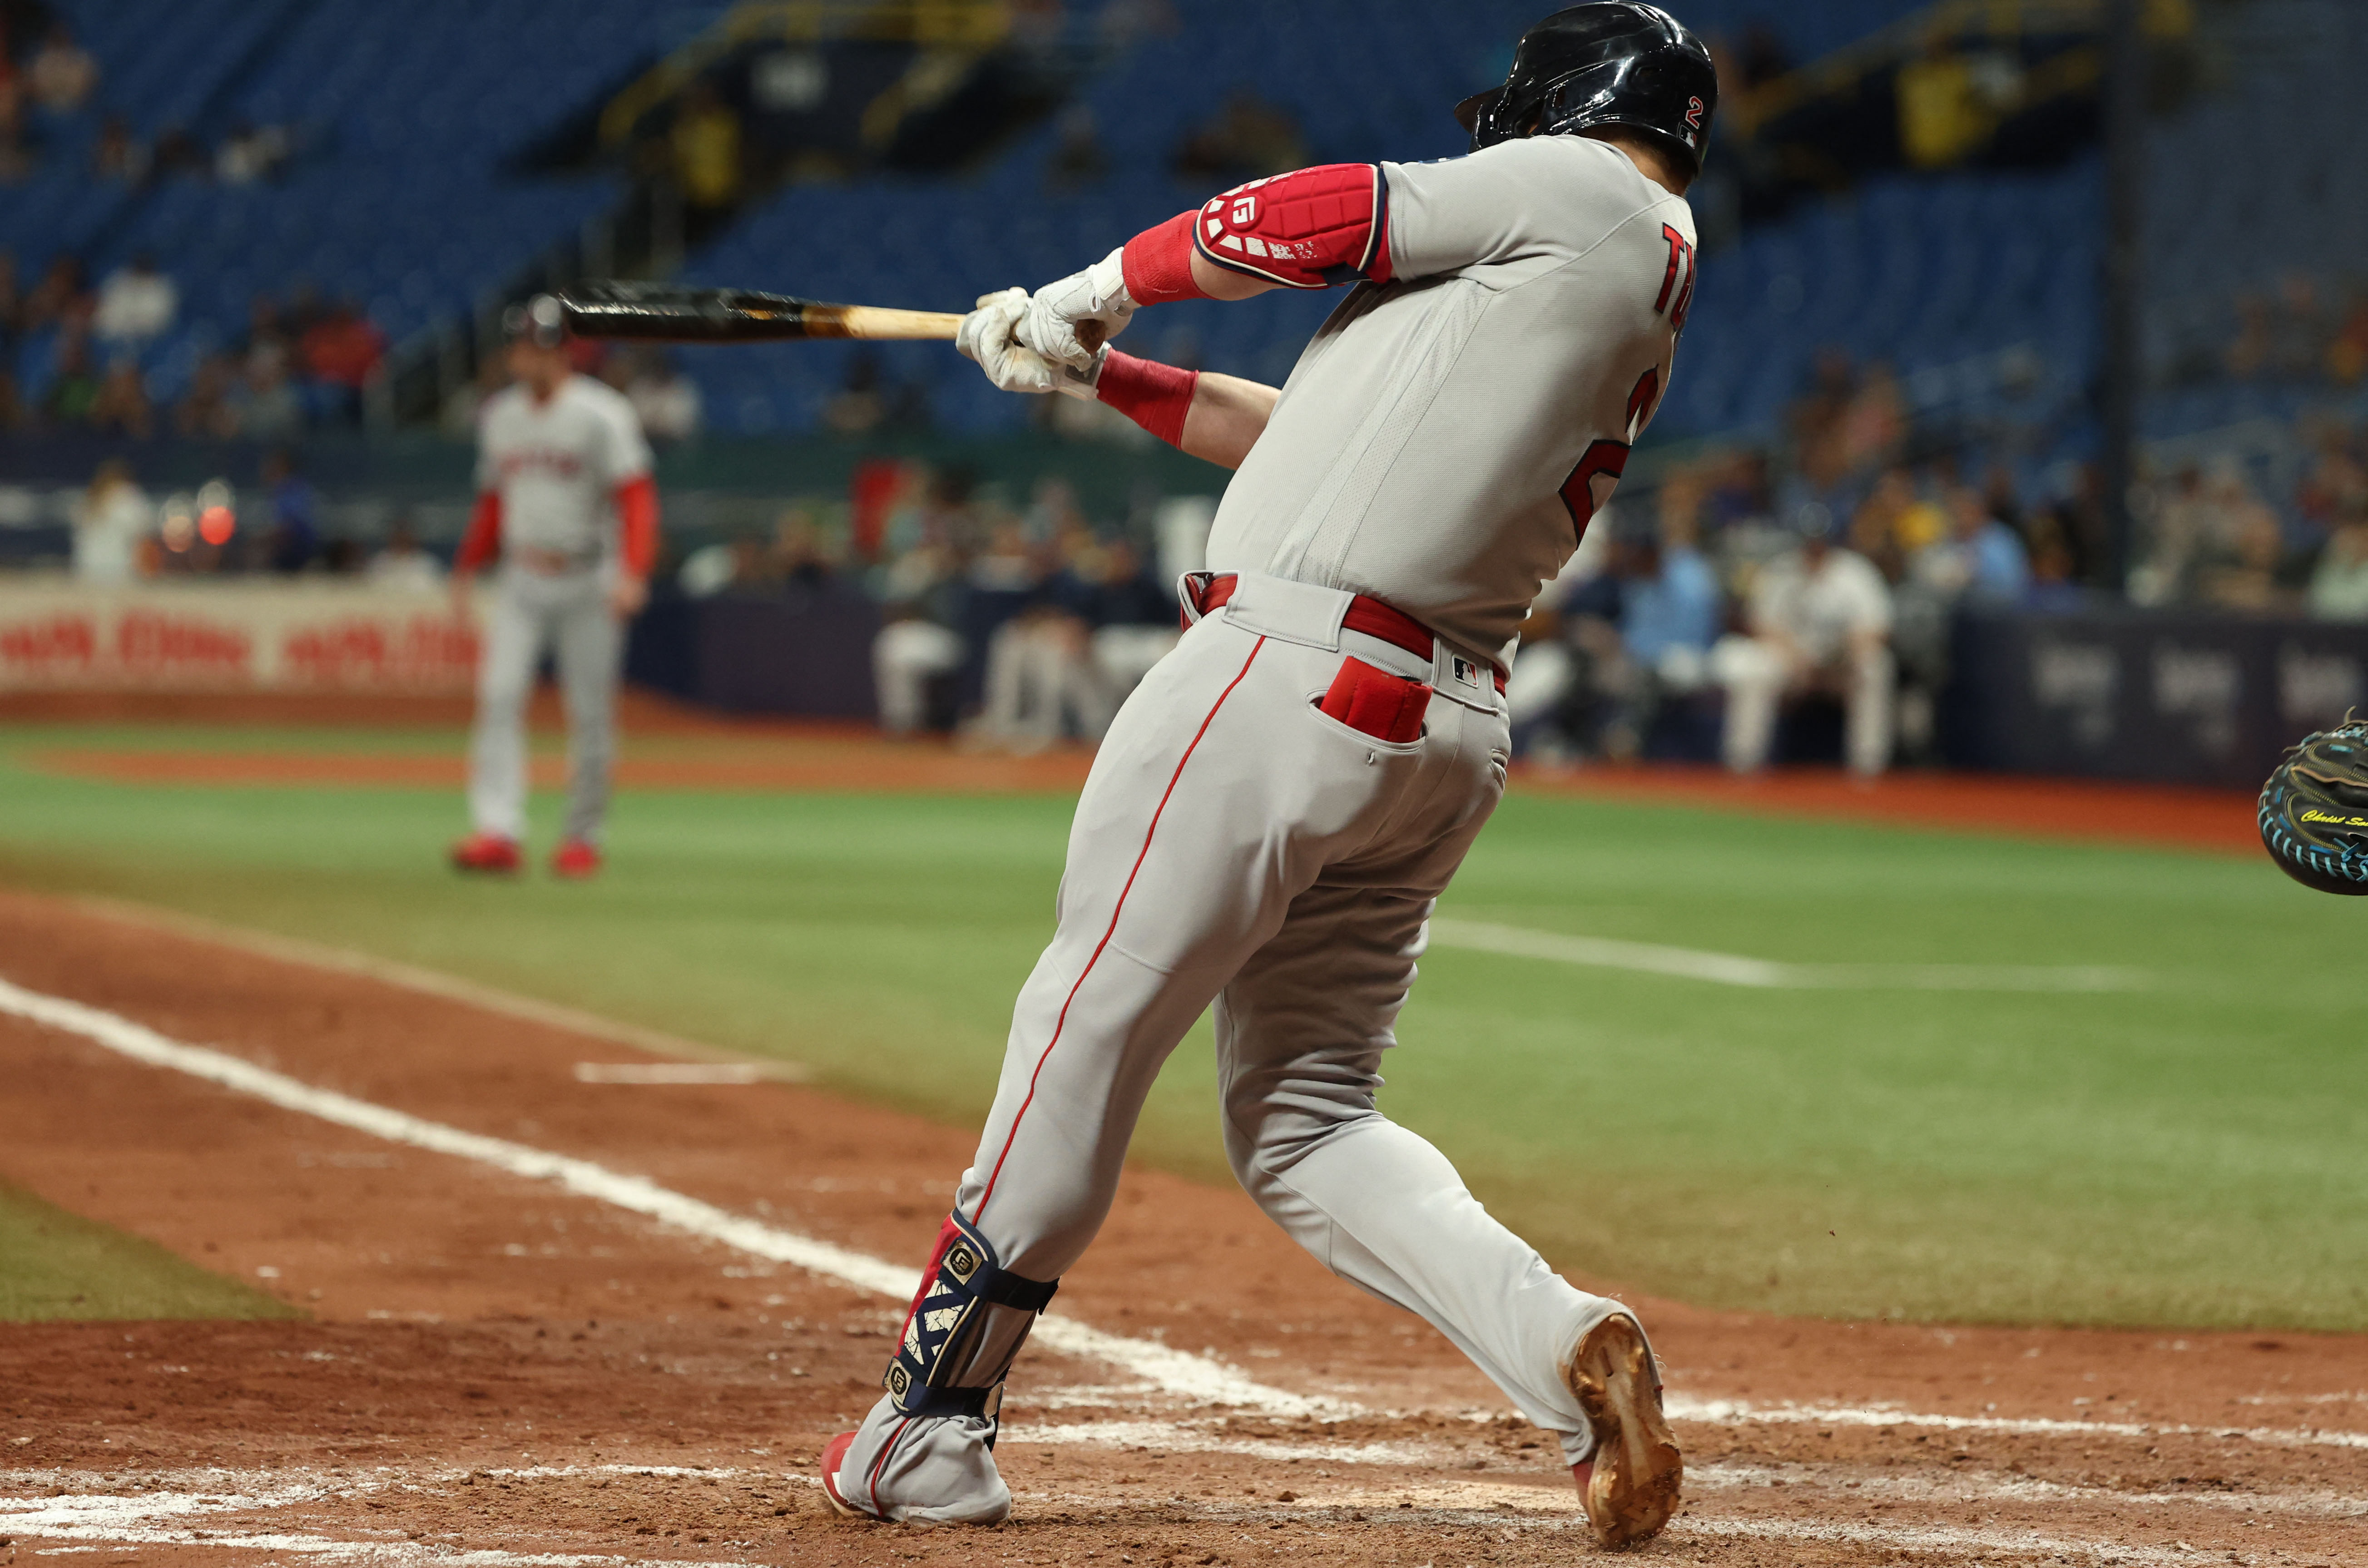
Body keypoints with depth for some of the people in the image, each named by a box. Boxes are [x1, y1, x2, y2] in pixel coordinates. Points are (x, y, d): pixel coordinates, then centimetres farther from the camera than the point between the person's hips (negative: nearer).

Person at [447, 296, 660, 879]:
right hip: (522, 580, 4)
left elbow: (635, 497, -15)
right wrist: (465, 570, 15)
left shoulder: (600, 415, -9)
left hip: (588, 582, -4)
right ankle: (496, 831, -19)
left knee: (590, 712, 0)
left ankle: (583, 837, 13)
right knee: (499, 695, -12)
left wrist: (632, 574, -27)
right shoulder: (499, 416, 10)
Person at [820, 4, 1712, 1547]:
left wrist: (1091, 292, 13)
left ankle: (935, 1425, 9)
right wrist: (1101, 376, 26)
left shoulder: (1580, 189, -2)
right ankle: (1563, 1345, -9)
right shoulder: (1648, 309, 23)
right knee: (1304, 1123, 12)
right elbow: (1324, 436, 26)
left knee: (1089, 1024, 1)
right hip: (1447, 721, 9)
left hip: (1294, 670, -9)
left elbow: (1312, 217, -1)